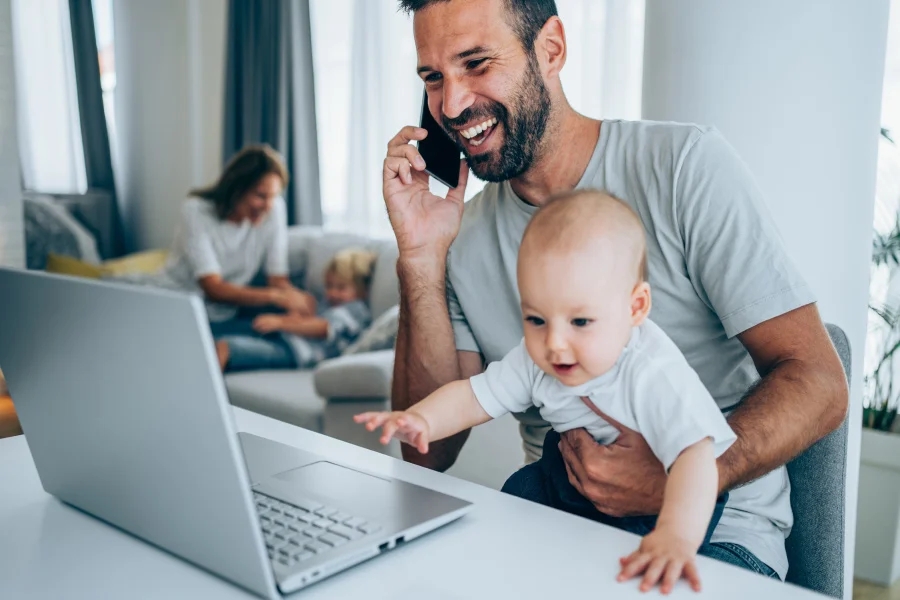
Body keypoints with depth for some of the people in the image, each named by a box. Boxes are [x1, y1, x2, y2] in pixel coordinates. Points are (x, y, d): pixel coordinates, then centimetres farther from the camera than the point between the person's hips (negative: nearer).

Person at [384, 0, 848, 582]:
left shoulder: (686, 164, -9)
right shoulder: (464, 236, 3)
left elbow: (818, 384, -10)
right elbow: (431, 452, -2)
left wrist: (676, 484, -26)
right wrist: (421, 260, -10)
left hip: (713, 530, -3)